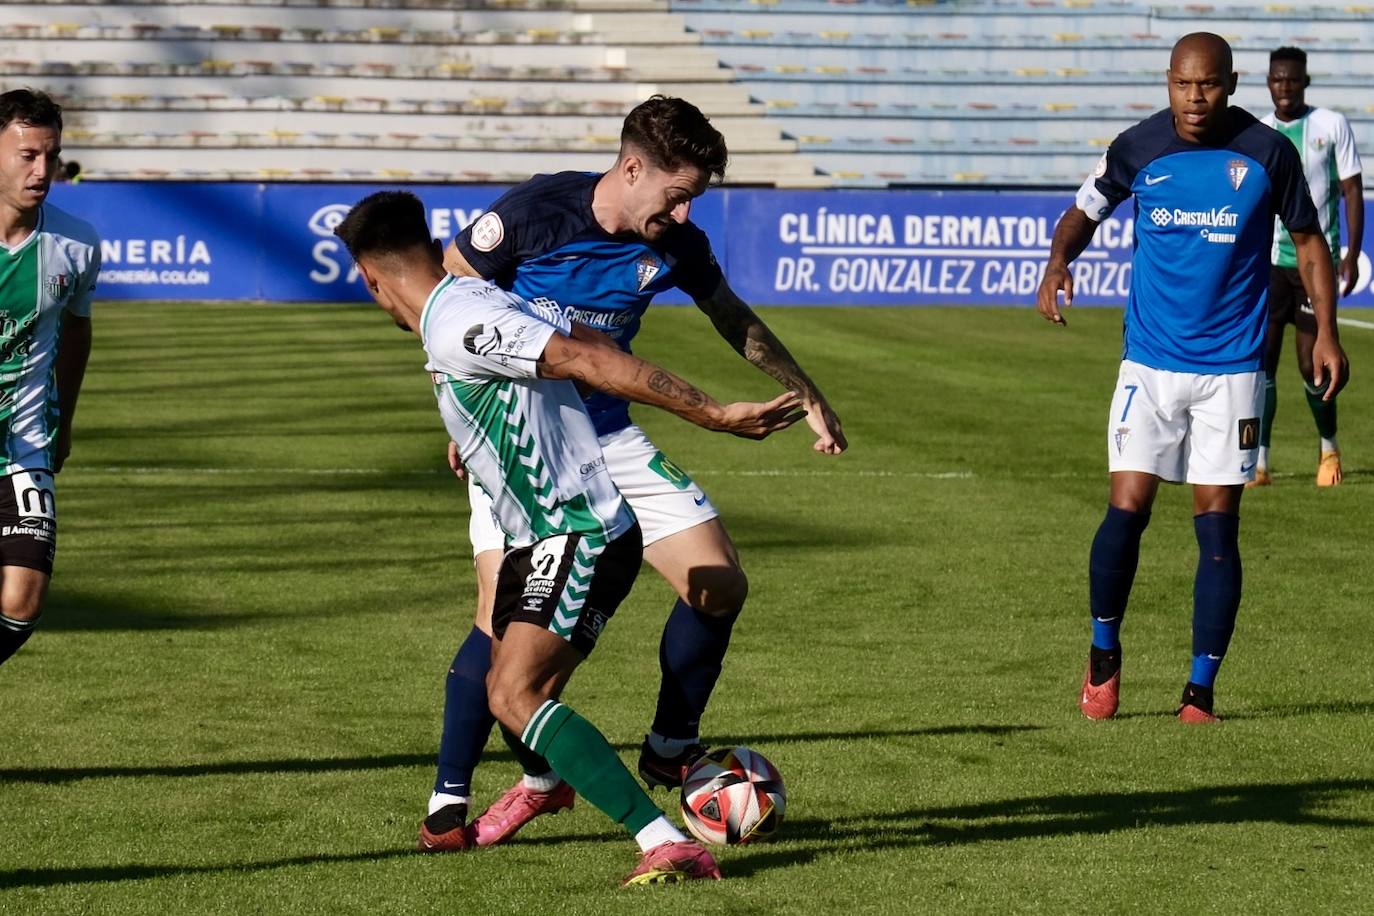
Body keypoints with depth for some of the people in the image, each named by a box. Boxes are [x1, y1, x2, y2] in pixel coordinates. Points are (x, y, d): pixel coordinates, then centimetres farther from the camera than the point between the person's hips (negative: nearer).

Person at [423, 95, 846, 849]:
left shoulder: (677, 247, -4)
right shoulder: (536, 213, -18)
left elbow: (735, 319, 16)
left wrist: (807, 397, 21)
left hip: (608, 437, 5)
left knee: (720, 584, -3)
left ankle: (671, 750, 19)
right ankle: (448, 804, -7)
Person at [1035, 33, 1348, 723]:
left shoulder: (1267, 153, -5)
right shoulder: (1138, 148, -3)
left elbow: (1309, 240, 7)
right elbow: (1084, 213, 12)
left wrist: (1326, 333, -1)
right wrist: (1058, 261, -9)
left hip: (1231, 368, -1)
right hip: (1149, 363, 1)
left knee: (1217, 524, -2)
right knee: (1126, 510, -8)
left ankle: (1201, 689, 6)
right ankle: (1103, 652, 15)